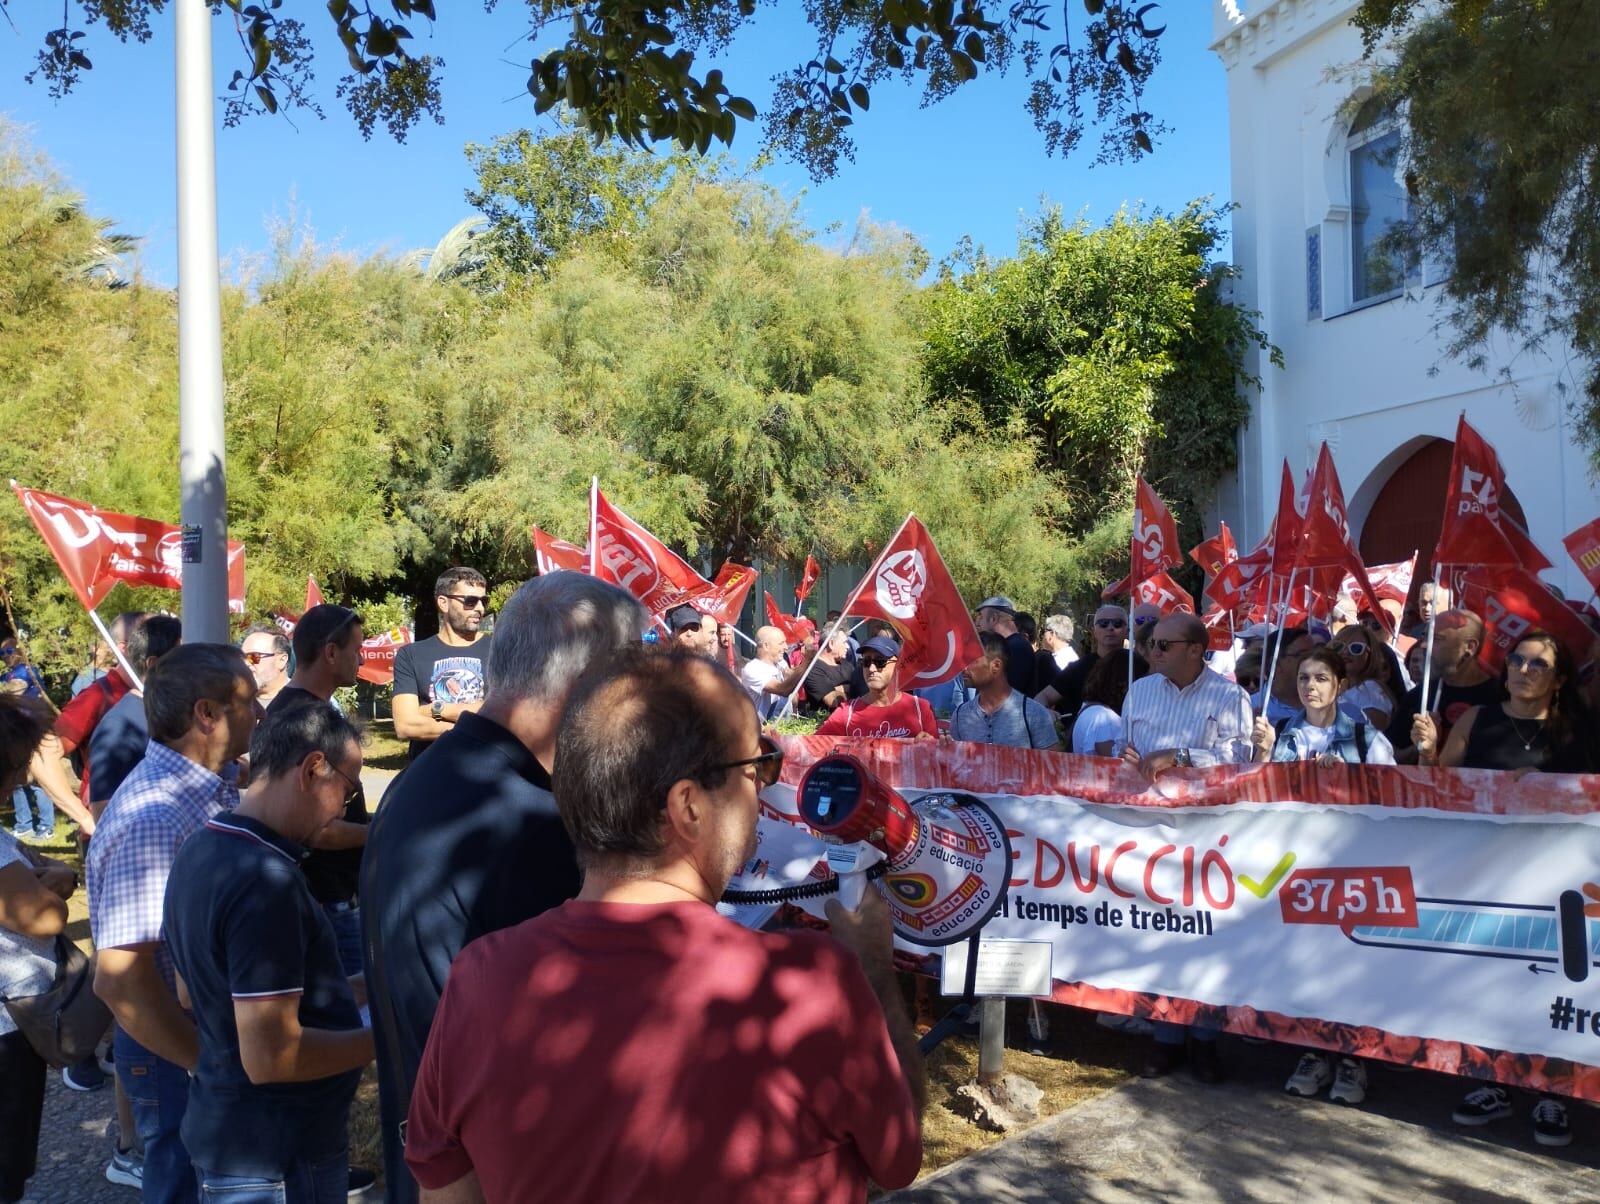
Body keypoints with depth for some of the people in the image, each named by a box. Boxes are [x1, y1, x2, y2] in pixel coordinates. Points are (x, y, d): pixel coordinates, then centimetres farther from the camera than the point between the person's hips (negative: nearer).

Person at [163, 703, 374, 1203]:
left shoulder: (201, 851, 2)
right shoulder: (266, 880, -27)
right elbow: (270, 1056, -29)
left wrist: (344, 992, 16)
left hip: (223, 1129, 9)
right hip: (277, 1158, -9)